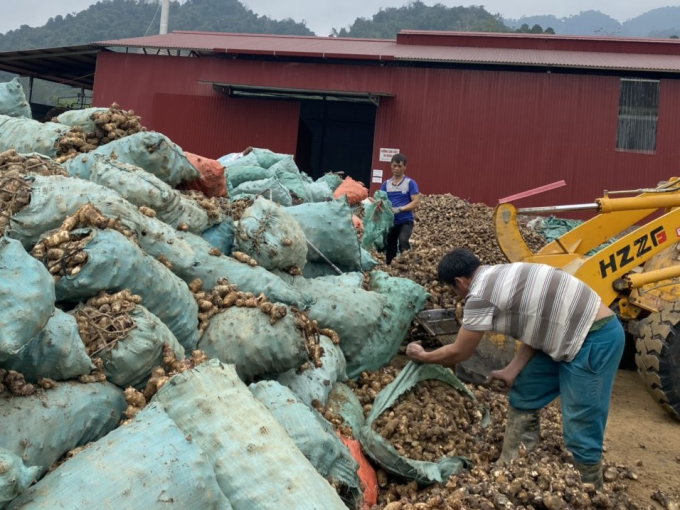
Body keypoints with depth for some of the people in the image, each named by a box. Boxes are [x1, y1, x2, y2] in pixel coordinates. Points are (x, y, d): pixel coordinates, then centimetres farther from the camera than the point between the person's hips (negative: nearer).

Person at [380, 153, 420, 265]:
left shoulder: (410, 183, -3)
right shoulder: (386, 184, 8)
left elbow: (416, 202, -9)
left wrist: (399, 209, -21)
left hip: (405, 220, -4)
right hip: (390, 221, 4)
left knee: (403, 241, -30)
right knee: (389, 249, 11)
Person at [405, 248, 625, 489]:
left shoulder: (480, 296, -16)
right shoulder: (500, 276, 12)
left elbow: (458, 353, -4)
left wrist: (423, 356, 12)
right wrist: (512, 371, 6)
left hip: (595, 339, -10)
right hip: (574, 335, 10)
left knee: (579, 432, -3)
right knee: (524, 395, 17)